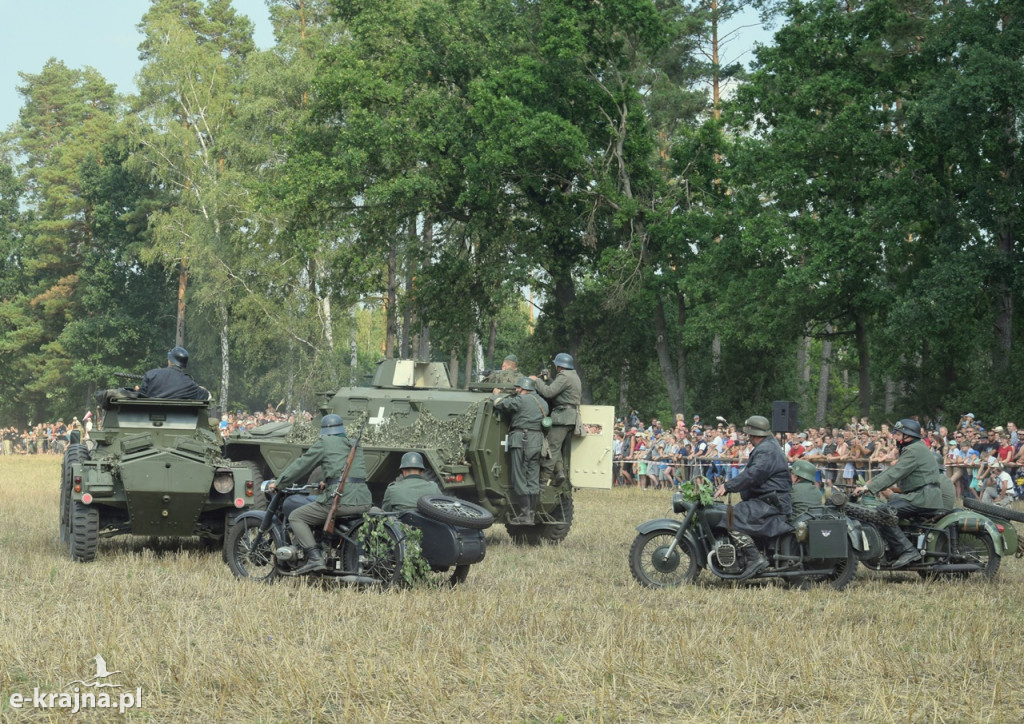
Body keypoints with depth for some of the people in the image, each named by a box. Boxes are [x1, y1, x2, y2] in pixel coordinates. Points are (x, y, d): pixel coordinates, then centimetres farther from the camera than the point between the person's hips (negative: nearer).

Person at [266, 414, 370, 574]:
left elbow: (302, 465, 9)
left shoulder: (325, 443, 6)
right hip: (364, 502, 7)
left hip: (341, 500, -7)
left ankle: (315, 558, -11)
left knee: (295, 517, 5)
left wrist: (278, 483, 17)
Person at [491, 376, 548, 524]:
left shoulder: (521, 400, -9)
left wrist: (496, 395, 10)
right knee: (533, 481, 8)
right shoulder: (542, 403, 17)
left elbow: (501, 404, -13)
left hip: (521, 441, -8)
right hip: (537, 442, 8)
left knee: (520, 480, -4)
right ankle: (531, 514, 9)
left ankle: (524, 515, -7)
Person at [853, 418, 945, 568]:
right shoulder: (911, 449, 23)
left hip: (923, 498, -11)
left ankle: (907, 551, -22)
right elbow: (891, 471, 24)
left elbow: (894, 474, -20)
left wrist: (869, 487, -22)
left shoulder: (914, 451, -11)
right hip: (919, 495, 11)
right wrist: (867, 484, 15)